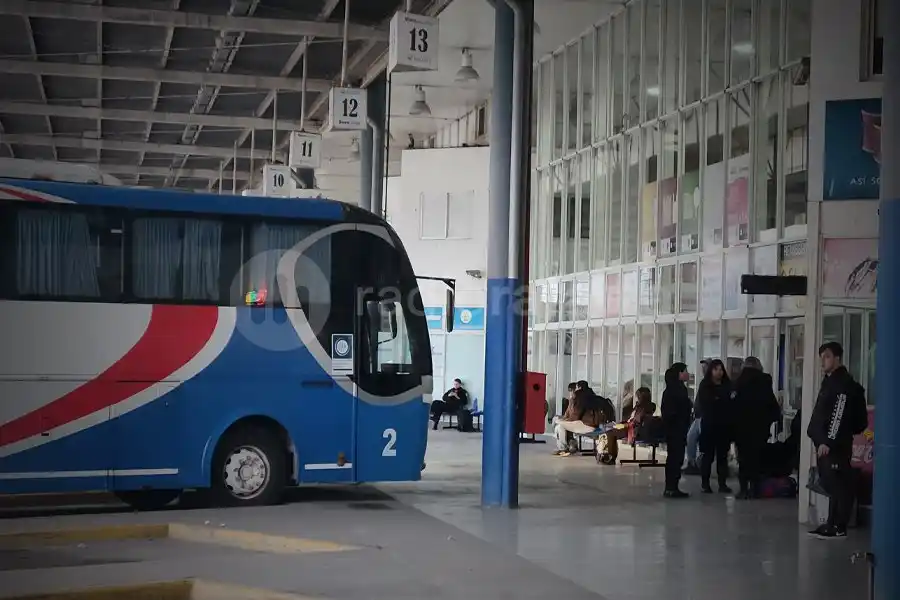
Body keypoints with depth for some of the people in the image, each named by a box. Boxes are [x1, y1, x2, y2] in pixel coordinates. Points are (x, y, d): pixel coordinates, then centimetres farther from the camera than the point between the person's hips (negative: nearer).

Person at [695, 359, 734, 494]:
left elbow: (732, 404, 2)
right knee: (708, 455, 0)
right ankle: (705, 483, 6)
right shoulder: (704, 386, 1)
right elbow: (701, 404, -7)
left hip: (724, 425, 3)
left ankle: (723, 483, 11)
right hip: (709, 425, -3)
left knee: (723, 455, 6)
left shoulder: (727, 385, 8)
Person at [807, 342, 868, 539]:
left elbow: (839, 415, -20)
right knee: (830, 484, 12)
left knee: (838, 484, -7)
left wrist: (828, 441, -24)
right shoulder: (829, 381, 20)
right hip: (824, 442, 10)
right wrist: (820, 439, 20)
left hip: (836, 444, -10)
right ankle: (832, 523, 17)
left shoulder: (844, 383, -12)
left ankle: (838, 527, -5)